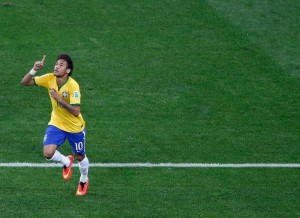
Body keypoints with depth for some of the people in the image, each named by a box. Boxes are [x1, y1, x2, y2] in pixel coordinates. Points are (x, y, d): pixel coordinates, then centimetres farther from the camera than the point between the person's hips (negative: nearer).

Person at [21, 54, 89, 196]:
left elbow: (76, 112, -34)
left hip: (75, 127, -3)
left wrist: (59, 99, -40)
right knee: (48, 153, -18)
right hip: (56, 124, 3)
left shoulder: (73, 86, -28)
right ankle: (66, 162, 18)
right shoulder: (49, 79, -15)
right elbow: (25, 82, -11)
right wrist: (34, 70, -28)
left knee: (80, 157, 15)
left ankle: (84, 180, 49)